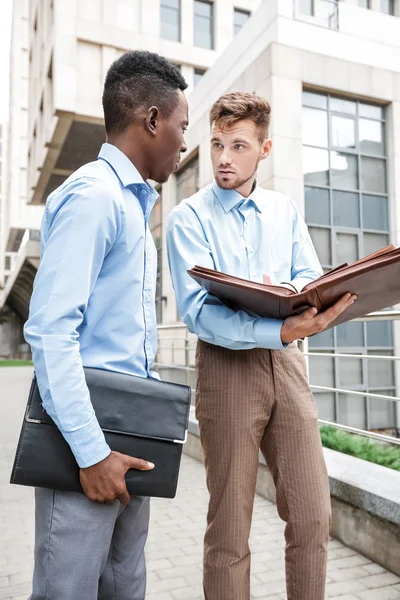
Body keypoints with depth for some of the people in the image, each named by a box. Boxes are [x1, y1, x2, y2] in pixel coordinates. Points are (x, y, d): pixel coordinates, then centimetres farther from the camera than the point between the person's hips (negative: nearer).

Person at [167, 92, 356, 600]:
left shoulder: (284, 211, 13)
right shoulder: (189, 218, -1)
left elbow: (315, 282, 8)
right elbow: (198, 312, -14)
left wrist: (285, 292, -16)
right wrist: (280, 330, -27)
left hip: (286, 364, 4)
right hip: (227, 364, -4)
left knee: (312, 514, 8)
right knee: (229, 526, 5)